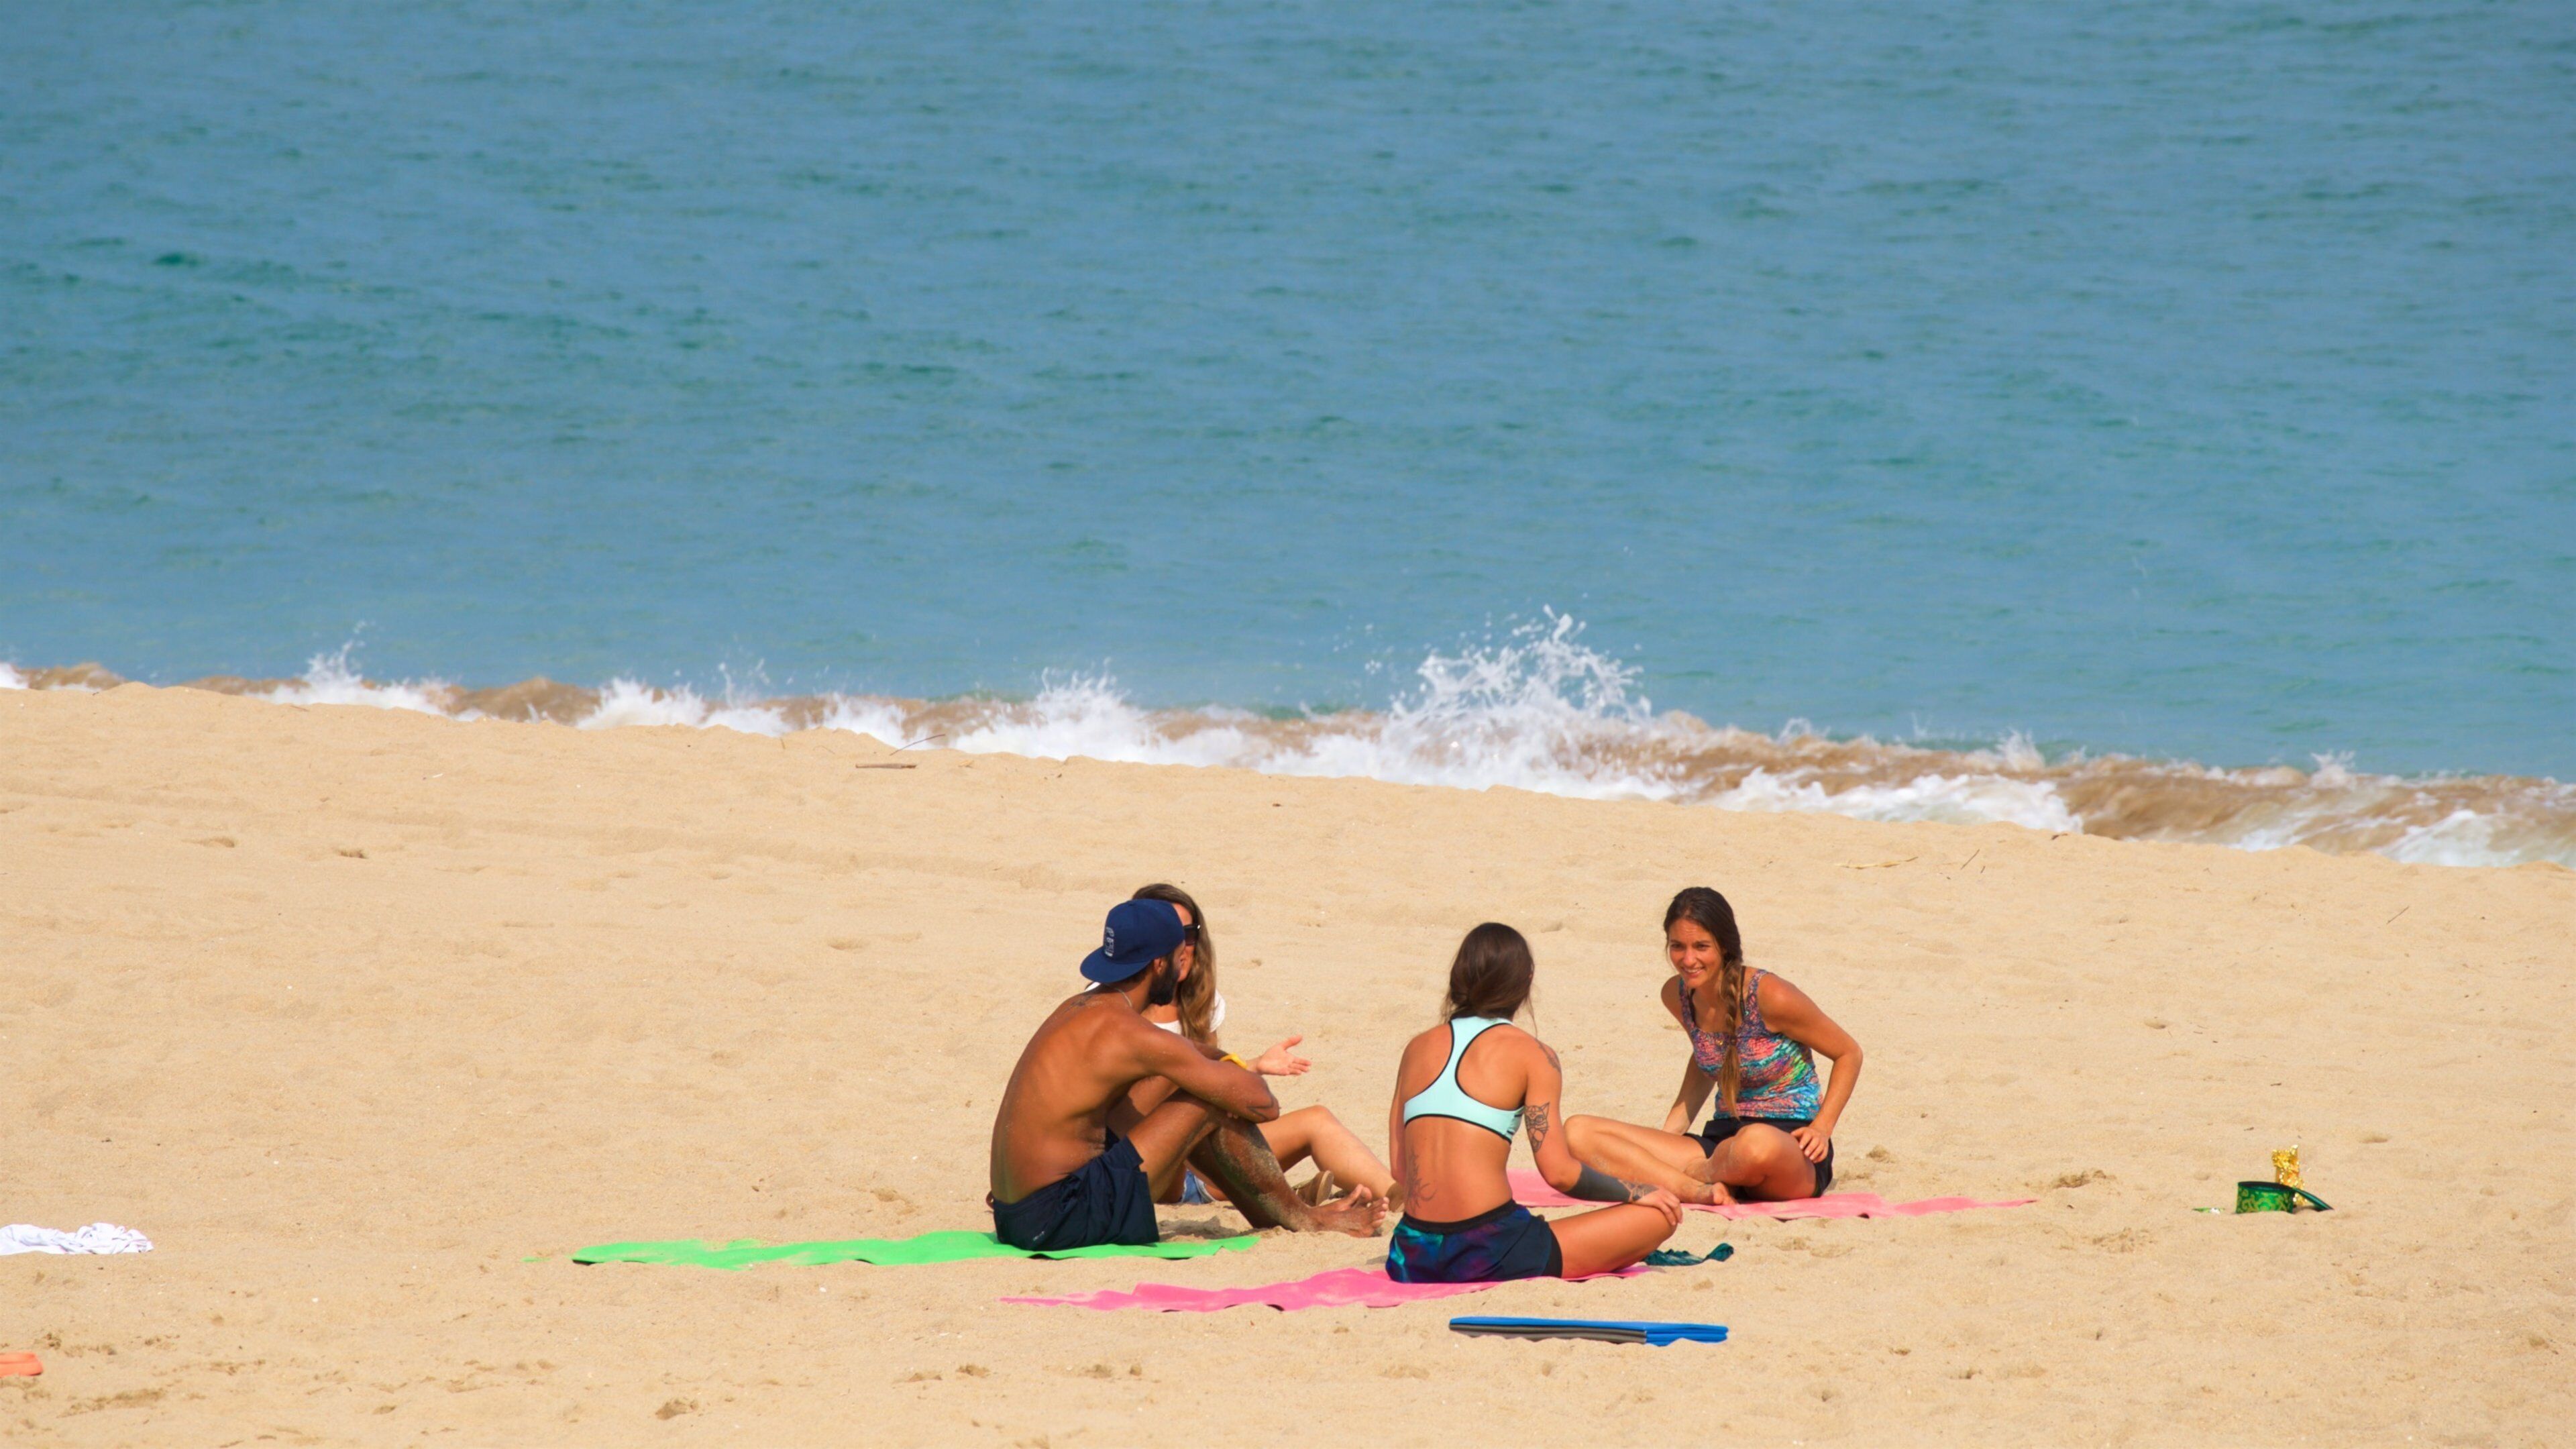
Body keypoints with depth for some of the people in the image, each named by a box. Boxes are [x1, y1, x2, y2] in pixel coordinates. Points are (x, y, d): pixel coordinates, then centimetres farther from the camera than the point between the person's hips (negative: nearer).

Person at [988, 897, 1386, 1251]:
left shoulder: (1077, 1009, 13)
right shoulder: (1130, 1035, -16)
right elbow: (1260, 1104, -11)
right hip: (1062, 1219, -10)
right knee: (1215, 1103, -5)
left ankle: (1268, 1215, 33)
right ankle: (1299, 1218, 11)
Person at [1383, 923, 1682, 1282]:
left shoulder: (1418, 1048, 11)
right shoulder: (1531, 1053, -3)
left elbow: (1399, 1167, 13)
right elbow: (1559, 1173, -9)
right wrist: (1636, 1193, 8)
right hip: (1487, 1260, -6)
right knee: (1659, 1216, -1)